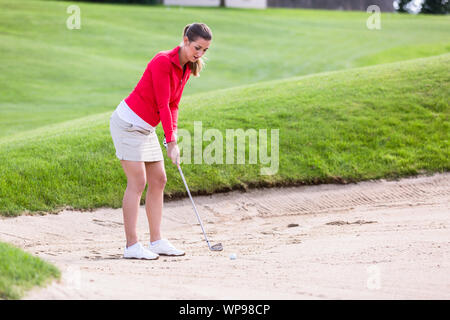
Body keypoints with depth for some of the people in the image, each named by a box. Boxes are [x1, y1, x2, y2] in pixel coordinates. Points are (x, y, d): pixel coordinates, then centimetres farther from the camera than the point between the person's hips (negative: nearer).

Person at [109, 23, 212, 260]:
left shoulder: (187, 68, 6)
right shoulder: (163, 61, -21)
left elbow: (173, 105, 11)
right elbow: (162, 104, -20)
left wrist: (172, 135, -3)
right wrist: (171, 142, -19)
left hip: (146, 128, 9)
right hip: (128, 122, -9)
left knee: (159, 180, 6)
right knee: (137, 182, -11)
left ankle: (156, 241, 10)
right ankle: (131, 245, -8)